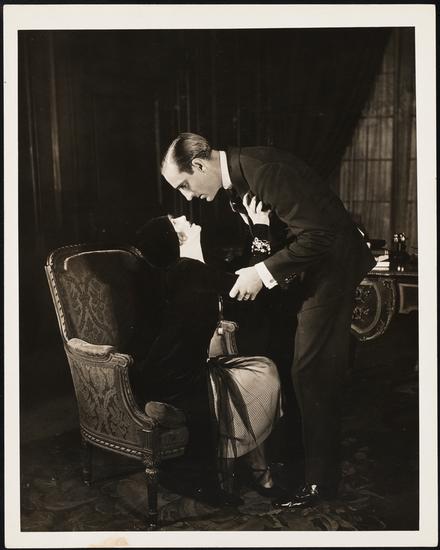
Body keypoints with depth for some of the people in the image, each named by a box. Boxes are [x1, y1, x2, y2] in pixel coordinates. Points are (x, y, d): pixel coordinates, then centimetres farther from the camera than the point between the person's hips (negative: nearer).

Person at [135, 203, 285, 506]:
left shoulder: (181, 272, 9)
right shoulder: (188, 271, -20)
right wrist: (261, 228, -8)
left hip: (182, 373, 9)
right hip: (174, 388, -9)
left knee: (263, 368, 8)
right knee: (263, 377, -1)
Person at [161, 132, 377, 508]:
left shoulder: (263, 169, -25)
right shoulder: (237, 175, 6)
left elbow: (317, 235, -27)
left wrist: (262, 273, -24)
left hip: (331, 263, -10)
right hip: (308, 269, 10)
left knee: (312, 373, -5)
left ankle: (321, 479, 7)